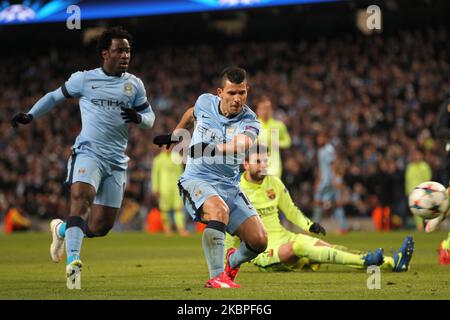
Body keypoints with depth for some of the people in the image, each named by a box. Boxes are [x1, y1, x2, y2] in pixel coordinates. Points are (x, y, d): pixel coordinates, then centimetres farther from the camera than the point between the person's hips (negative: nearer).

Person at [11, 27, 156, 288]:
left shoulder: (134, 84, 11)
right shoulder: (84, 79, 5)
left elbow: (150, 117, 17)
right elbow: (56, 96, 18)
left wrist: (138, 118, -7)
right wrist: (30, 115, 9)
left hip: (117, 161, 3)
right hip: (89, 152, -3)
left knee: (100, 227, 1)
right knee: (81, 197, -32)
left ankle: (62, 229, 32)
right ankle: (73, 262, -35)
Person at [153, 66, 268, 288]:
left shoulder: (249, 122, -11)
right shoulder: (205, 102, -3)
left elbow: (244, 143, -36)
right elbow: (192, 113, 25)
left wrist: (214, 149, -51)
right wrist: (174, 135, 34)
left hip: (229, 185, 2)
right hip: (196, 180, -2)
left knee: (259, 240, -9)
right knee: (219, 210, -35)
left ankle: (233, 262, 27)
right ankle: (216, 277, -33)